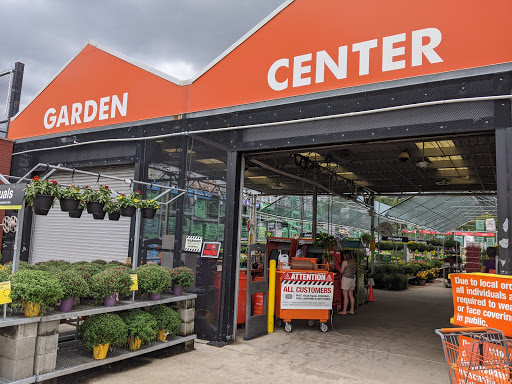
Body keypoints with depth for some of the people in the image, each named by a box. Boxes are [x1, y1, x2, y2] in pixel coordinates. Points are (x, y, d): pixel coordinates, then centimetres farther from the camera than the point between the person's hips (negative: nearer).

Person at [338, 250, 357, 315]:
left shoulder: (345, 262, -9)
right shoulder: (354, 263, 10)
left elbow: (341, 271, -8)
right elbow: (354, 271, 16)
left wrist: (339, 269, 12)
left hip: (346, 279, -7)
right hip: (352, 279, 7)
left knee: (345, 296, -5)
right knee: (351, 295, 10)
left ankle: (344, 311, -4)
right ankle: (352, 310, 12)